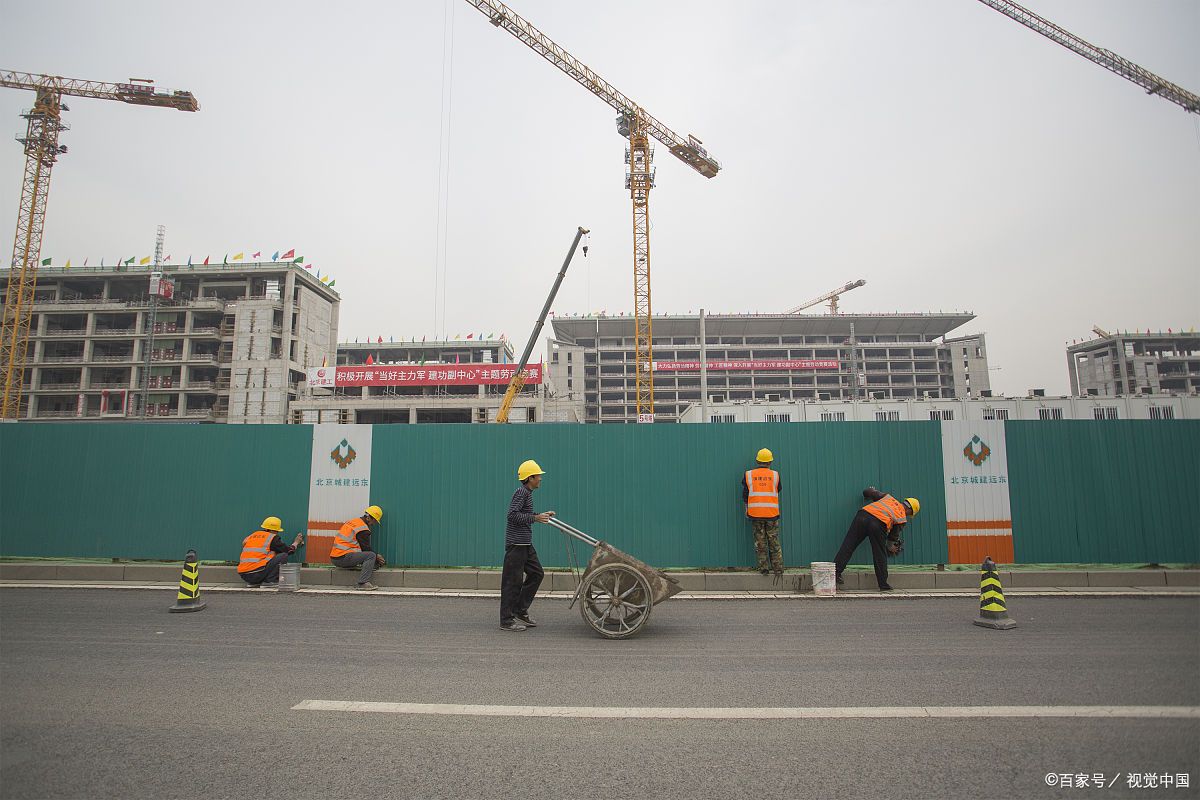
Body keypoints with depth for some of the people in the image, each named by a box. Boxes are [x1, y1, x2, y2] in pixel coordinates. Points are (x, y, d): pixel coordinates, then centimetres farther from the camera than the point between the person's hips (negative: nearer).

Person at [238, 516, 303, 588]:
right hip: (256, 574, -8)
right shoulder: (272, 537, 0)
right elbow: (288, 551, 6)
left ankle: (253, 583, 17)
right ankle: (269, 581, -5)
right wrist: (296, 542, 26)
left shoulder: (252, 535, 19)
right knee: (283, 556, -1)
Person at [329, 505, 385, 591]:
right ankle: (363, 583, -24)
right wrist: (377, 556, 9)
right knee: (371, 556, -19)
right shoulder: (363, 529, -10)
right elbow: (366, 548, -6)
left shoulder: (353, 521, 19)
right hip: (343, 557, -10)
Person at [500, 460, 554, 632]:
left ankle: (520, 611, 21)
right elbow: (513, 515, -22)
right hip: (516, 543, -10)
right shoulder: (521, 492, -14)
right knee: (513, 581, -4)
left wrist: (543, 515, 16)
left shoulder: (527, 493, 15)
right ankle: (507, 621, 4)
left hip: (525, 544, 10)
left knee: (536, 573, 13)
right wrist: (536, 518, -23)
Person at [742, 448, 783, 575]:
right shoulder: (775, 475, -1)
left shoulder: (748, 475, 1)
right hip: (771, 513, 0)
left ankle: (763, 568, 9)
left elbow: (745, 495, 5)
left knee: (760, 542, 8)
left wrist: (747, 511, 14)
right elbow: (779, 490, 14)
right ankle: (778, 569, 11)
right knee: (774, 542, 8)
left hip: (755, 513, 0)